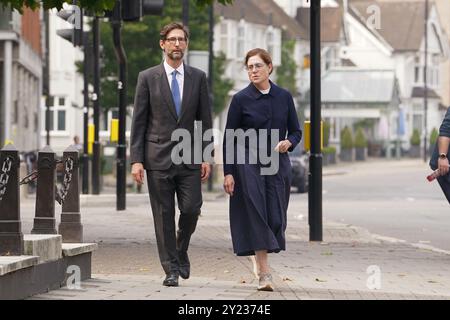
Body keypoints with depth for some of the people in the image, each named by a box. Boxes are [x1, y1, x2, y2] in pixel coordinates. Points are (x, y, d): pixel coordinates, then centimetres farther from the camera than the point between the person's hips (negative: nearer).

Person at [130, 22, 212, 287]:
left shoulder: (198, 78, 8)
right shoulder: (148, 78, 2)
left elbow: (205, 120, 9)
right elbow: (138, 122, 1)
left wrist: (206, 157, 2)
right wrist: (136, 160, -6)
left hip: (188, 156, 1)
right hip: (158, 157, -1)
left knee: (191, 209, -7)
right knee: (163, 215, 0)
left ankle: (181, 251, 20)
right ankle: (171, 269, 7)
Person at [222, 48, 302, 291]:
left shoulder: (284, 97, 5)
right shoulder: (241, 99, -3)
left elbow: (296, 131, 12)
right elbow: (229, 139, -2)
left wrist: (288, 142, -12)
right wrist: (228, 173, -8)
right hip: (248, 164, -3)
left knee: (275, 218, 2)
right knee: (256, 216, -9)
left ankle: (259, 260, 28)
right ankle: (264, 274, -10)